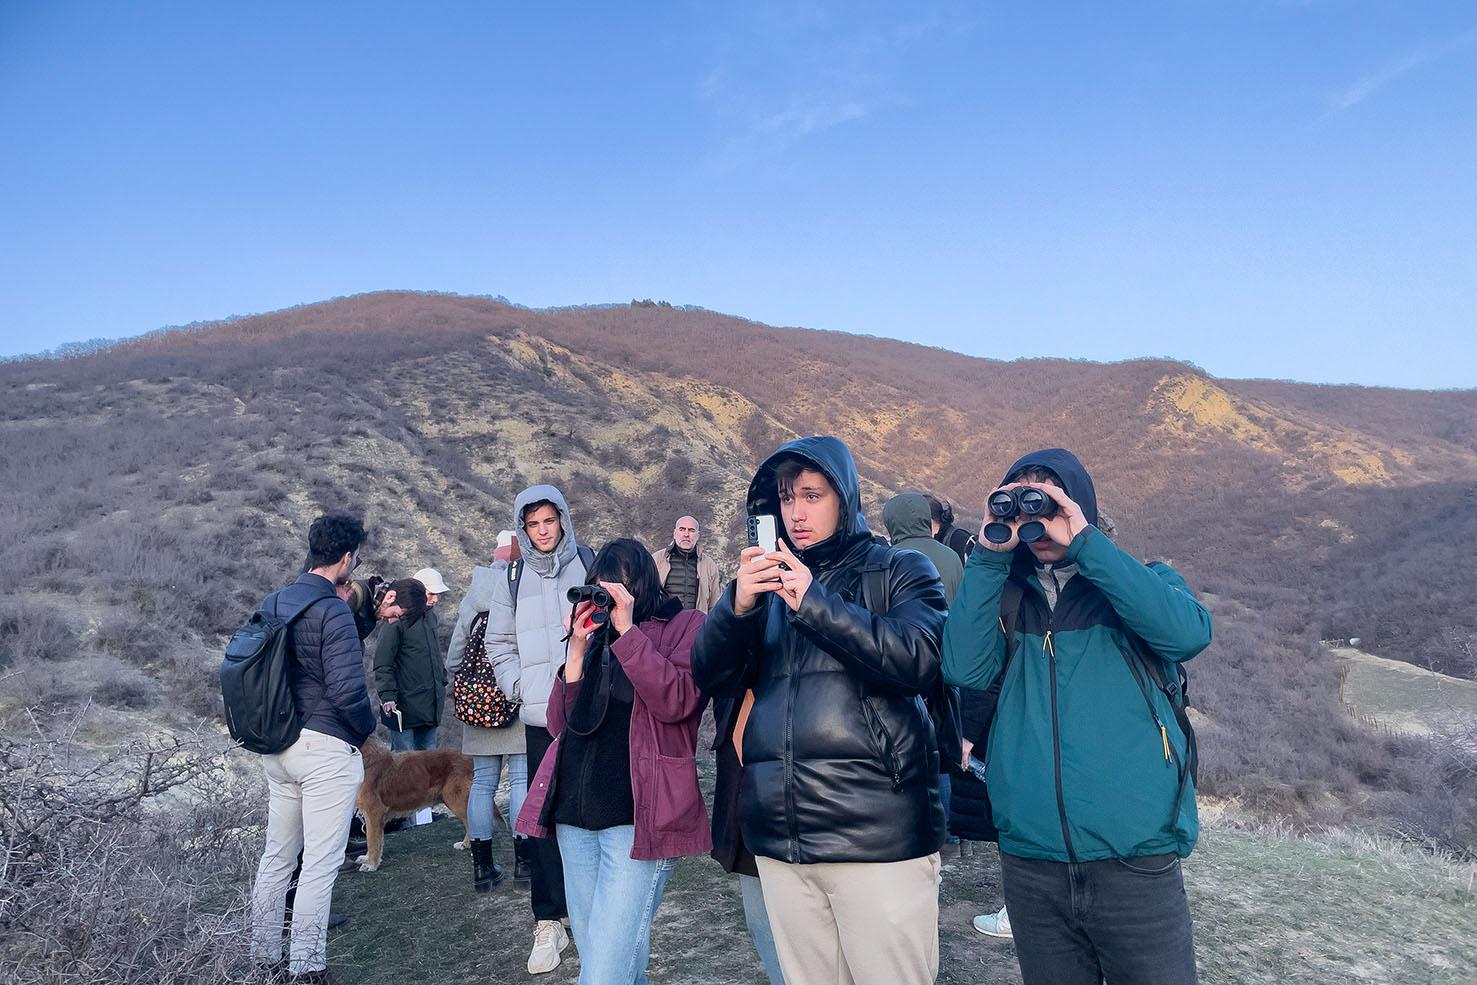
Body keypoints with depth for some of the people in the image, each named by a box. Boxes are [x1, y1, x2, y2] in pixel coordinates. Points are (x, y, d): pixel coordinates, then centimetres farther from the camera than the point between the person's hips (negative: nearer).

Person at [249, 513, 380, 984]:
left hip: (277, 746, 8)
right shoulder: (334, 612, -17)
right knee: (320, 864, 1)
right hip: (327, 748, -8)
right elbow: (347, 689, -22)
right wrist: (368, 727, -4)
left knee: (277, 855, 18)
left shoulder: (272, 603, 8)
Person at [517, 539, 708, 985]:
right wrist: (578, 647, 0)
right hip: (574, 814, 6)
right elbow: (560, 724, 10)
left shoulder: (684, 626, 2)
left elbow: (676, 701, -15)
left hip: (637, 818, -6)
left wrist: (627, 630, -14)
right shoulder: (595, 635, 16)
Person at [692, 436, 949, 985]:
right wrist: (738, 605, -12)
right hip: (778, 838, 4)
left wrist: (814, 602, -17)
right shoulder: (769, 579, 15)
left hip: (878, 835, -4)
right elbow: (712, 677, 6)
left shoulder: (901, 571, 4)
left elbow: (920, 661, -13)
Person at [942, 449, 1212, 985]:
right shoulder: (1005, 597, 9)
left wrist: (1084, 542, -15)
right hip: (1030, 862, 2)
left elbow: (1189, 633, -16)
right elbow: (965, 668, -8)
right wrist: (990, 554, -10)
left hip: (1136, 861, -2)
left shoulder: (1143, 579, 5)